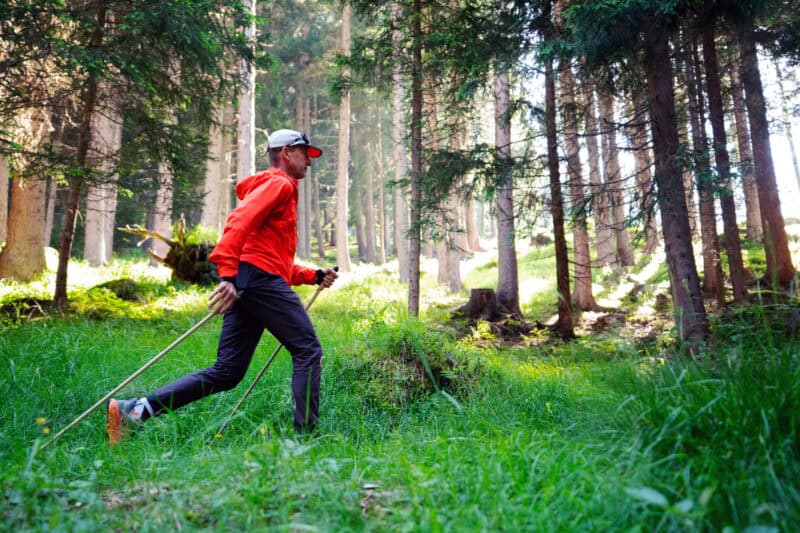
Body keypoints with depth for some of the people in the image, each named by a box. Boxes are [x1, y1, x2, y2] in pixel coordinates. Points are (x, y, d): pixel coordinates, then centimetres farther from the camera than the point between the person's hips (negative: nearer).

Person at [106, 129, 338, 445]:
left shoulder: (279, 189, 33)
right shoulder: (279, 184, 2)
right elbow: (239, 221, -17)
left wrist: (315, 276, 22)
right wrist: (228, 274, -29)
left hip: (242, 285, 9)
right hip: (260, 278, -9)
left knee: (227, 372, 4)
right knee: (308, 350, -4)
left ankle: (134, 410, 2)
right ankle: (305, 432, -4)